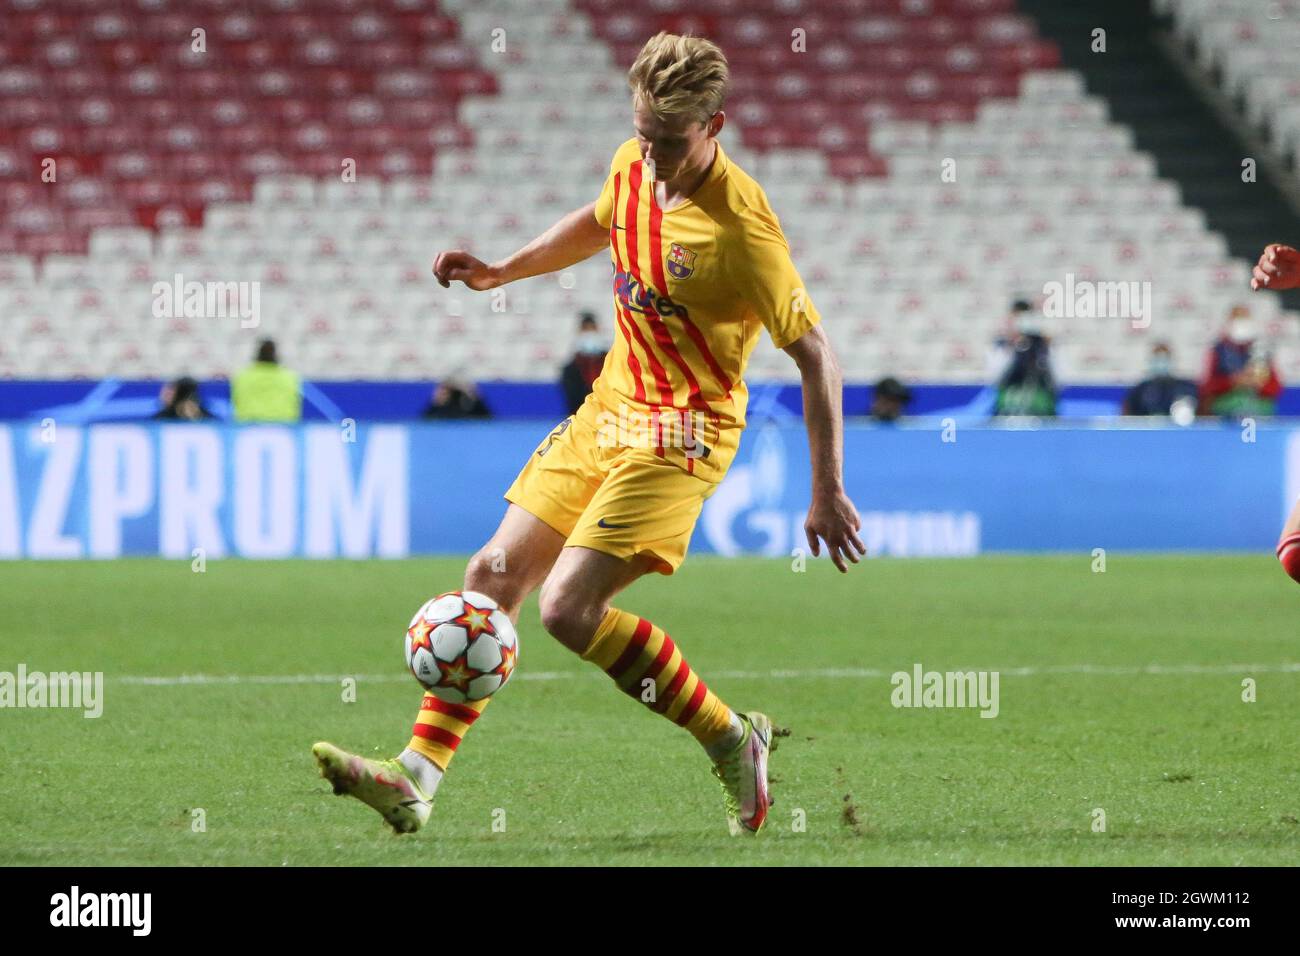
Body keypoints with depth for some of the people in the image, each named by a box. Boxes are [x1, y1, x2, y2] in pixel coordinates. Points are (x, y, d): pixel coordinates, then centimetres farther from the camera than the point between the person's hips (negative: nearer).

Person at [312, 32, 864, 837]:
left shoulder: (741, 227, -23)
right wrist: (502, 272, 19)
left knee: (569, 608, -19)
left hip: (680, 434, -8)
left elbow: (816, 356, -18)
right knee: (493, 578, 2)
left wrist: (829, 492, -19)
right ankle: (417, 780, 4)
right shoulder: (633, 168, 0)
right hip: (608, 409, 8)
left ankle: (732, 740, -2)